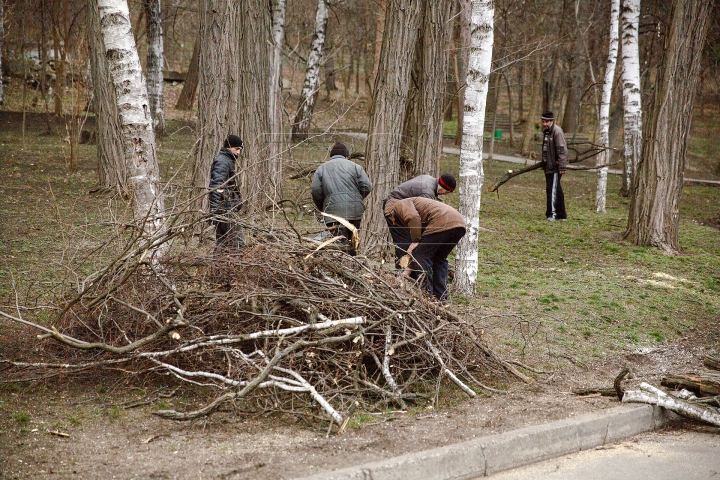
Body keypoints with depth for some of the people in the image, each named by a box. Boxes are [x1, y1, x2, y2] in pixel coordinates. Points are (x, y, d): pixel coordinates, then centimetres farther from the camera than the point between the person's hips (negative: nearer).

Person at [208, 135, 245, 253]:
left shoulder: (228, 161, 23)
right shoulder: (222, 162, -11)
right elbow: (216, 186, -21)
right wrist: (215, 209, -27)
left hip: (227, 209, 11)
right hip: (224, 210, -11)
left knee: (222, 242, 11)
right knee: (237, 242, -13)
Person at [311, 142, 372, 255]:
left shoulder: (321, 169, 13)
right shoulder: (355, 166, 11)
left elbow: (315, 191, 3)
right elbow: (367, 187, 2)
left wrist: (322, 208, 17)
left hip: (334, 211, -1)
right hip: (355, 211, 1)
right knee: (352, 241, 12)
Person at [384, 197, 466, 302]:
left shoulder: (400, 205, 13)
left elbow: (414, 218, -14)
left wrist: (415, 241, -6)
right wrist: (406, 273, 40)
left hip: (441, 223, -10)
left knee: (421, 257, 1)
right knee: (439, 259, 24)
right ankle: (441, 297, 21)